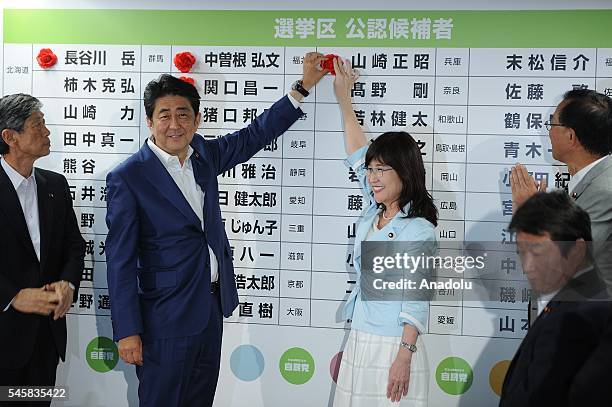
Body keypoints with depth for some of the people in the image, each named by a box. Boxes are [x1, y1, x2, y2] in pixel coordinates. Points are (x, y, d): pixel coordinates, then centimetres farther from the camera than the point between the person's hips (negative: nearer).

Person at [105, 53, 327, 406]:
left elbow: (255, 135, 16)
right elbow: (121, 260, -13)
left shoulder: (204, 155, 5)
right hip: (166, 317, -6)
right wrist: (127, 331, -14)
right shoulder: (128, 177, -14)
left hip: (212, 309, 7)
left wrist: (304, 86, 13)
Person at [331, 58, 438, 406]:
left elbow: (416, 299, -15)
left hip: (392, 348, -7)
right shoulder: (374, 212, 9)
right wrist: (344, 99, 26)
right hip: (359, 342, 7)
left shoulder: (419, 229, -12)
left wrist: (404, 357, -20)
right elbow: (357, 154, 19)